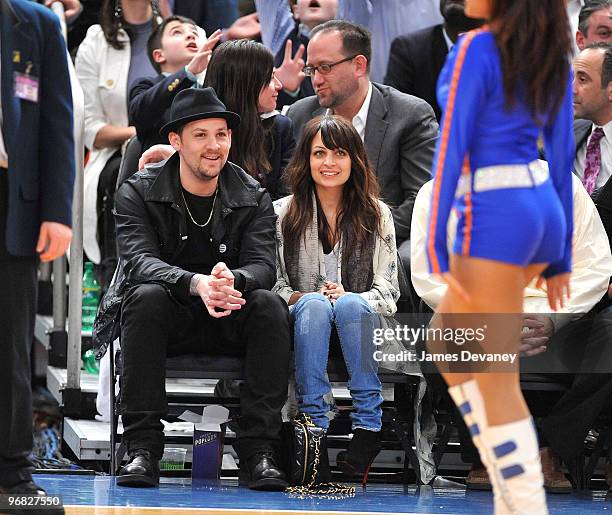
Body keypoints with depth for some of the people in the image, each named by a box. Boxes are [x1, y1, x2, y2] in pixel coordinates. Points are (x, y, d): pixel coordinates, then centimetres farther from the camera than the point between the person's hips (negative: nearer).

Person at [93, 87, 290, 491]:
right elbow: (139, 260, -18)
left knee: (269, 305, -28)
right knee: (146, 296, -34)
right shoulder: (138, 193, -3)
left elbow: (263, 266, -9)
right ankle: (143, 448, -35)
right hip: (168, 320, -1)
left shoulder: (254, 198, 4)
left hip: (231, 321, 2)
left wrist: (231, 281, -36)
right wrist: (197, 284, -40)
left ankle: (258, 451, -31)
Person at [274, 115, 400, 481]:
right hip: (302, 325, 0)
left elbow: (388, 292, 3)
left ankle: (368, 425, -39)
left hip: (362, 324, 0)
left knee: (349, 303, -35)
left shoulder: (377, 215, 8)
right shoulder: (284, 214, 7)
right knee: (314, 304, -35)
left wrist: (348, 298, -16)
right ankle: (314, 421, -44)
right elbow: (273, 285, 5)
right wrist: (301, 298, -16)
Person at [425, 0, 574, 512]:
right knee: (444, 343, 23)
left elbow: (451, 149, -17)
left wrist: (435, 252, -15)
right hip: (541, 216, 9)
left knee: (495, 383, -1)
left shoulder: (475, 50, -15)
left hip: (493, 222, -8)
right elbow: (562, 154, 12)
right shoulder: (554, 52, 9)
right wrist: (560, 255, 17)